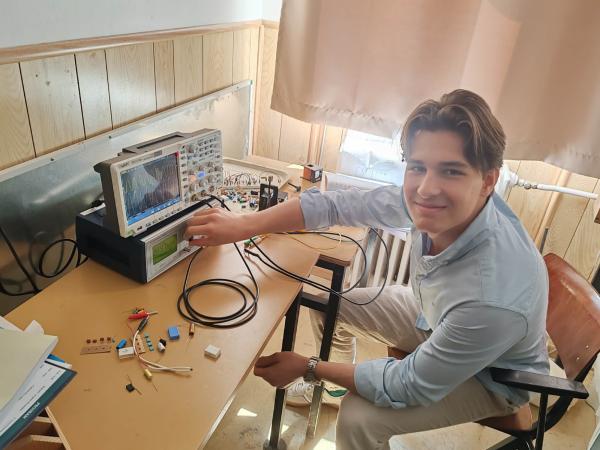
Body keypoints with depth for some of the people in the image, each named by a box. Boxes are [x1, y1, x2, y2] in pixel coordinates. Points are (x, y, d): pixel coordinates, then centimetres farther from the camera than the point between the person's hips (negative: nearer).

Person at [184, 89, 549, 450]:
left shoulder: (497, 298, -43)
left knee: (359, 418, -20)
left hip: (492, 376, -5)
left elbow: (410, 387, -29)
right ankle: (336, 383, 34)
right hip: (436, 318, 5)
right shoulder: (433, 204, -28)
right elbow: (338, 204, -17)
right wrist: (244, 225, -23)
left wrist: (308, 367, -21)